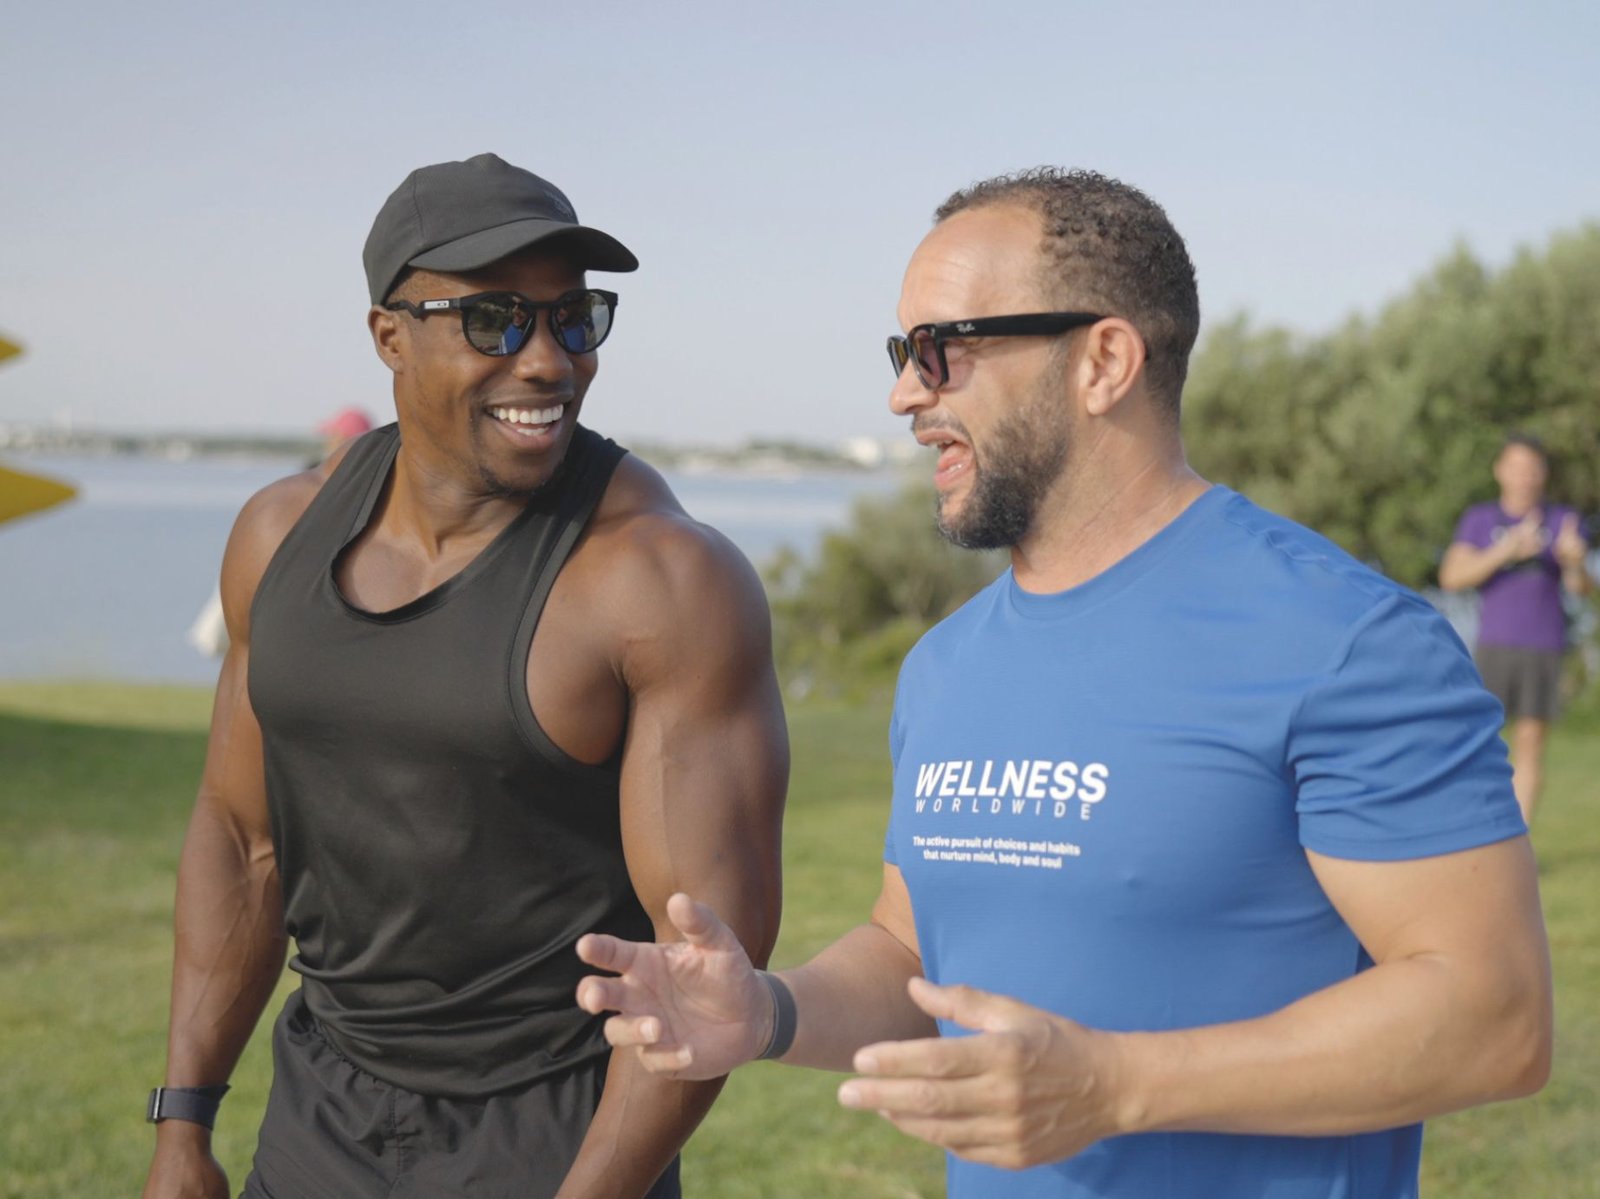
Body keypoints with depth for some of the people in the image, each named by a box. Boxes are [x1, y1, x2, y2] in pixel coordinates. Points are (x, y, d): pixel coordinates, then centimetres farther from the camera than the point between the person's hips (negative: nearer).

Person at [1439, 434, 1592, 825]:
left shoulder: (1562, 521, 6)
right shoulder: (1479, 520, 5)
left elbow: (1582, 587, -3)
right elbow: (1452, 577, -6)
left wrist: (1574, 562, -27)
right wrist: (1506, 551, -19)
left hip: (1544, 650, 1)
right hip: (1494, 645, -1)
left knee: (1529, 745, -1)